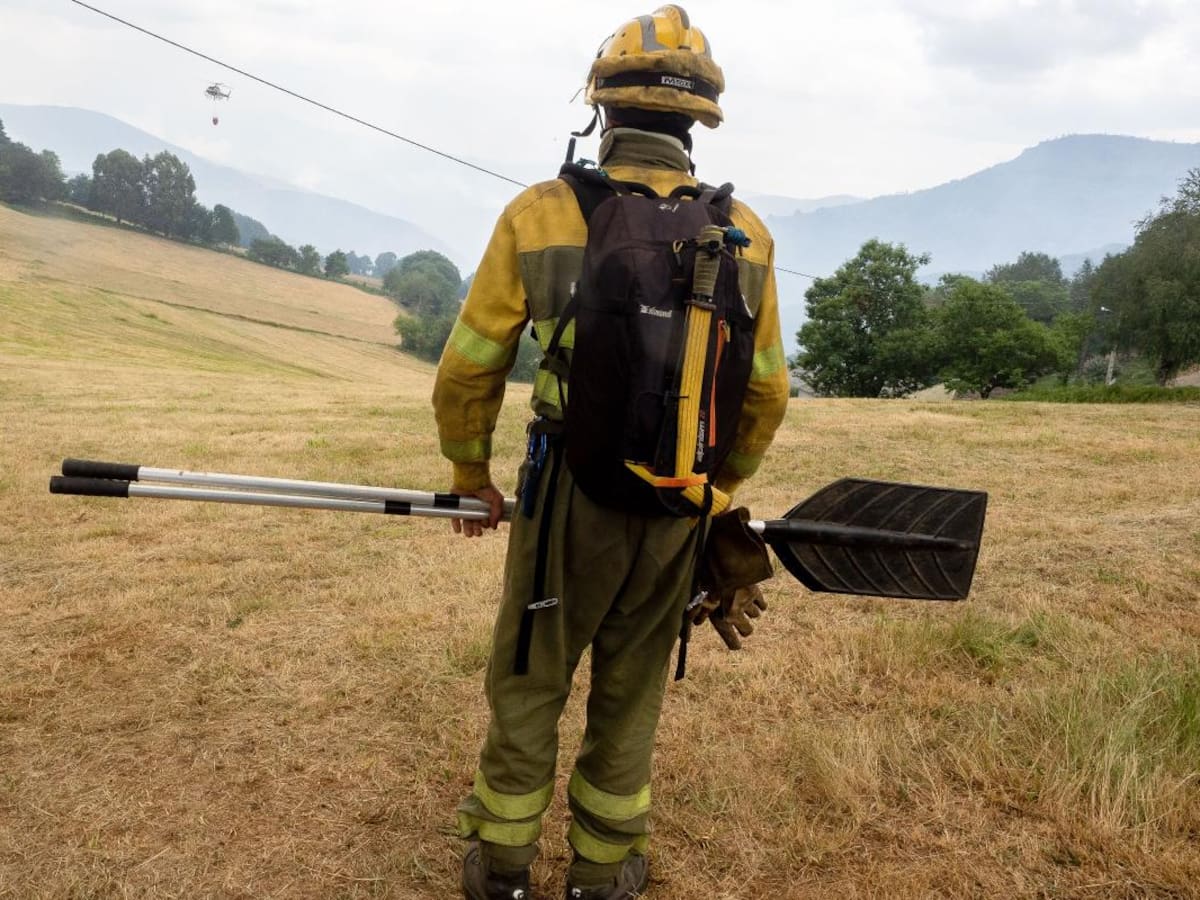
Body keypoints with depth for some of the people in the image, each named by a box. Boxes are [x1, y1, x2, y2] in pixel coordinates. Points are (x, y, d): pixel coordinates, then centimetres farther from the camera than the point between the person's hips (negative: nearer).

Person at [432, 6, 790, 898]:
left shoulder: (540, 213, -9)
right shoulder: (744, 234, -1)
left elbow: (467, 369, -4)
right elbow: (767, 395, 5)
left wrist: (472, 476, 12)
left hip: (568, 496, -2)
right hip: (675, 510, 2)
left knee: (528, 682, 17)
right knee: (630, 692, 19)